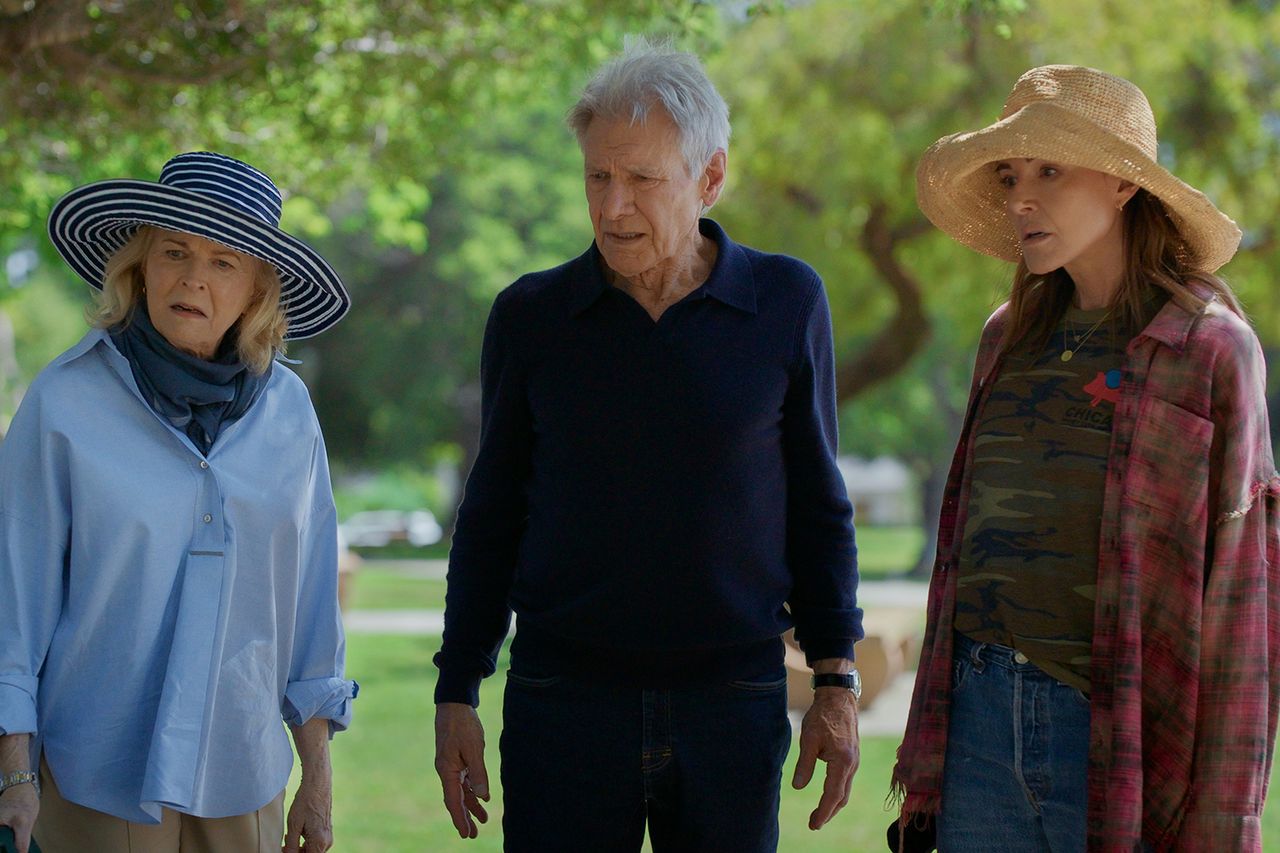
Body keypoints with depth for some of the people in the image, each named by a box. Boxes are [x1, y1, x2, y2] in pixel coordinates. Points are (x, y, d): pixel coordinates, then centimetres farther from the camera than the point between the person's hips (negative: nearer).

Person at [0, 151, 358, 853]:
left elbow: (309, 601, 9)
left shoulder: (287, 408, 4)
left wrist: (317, 781, 9)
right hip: (96, 788, -3)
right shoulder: (64, 400, -5)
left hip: (244, 784, 3)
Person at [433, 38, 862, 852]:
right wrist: (457, 694, 5)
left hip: (734, 706, 0)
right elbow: (492, 517, 9)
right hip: (563, 704, 0)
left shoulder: (787, 304, 1)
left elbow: (818, 503, 8)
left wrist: (836, 680, 3)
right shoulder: (531, 317, 2)